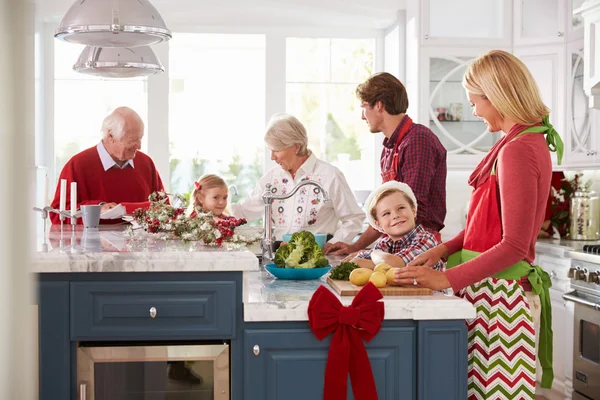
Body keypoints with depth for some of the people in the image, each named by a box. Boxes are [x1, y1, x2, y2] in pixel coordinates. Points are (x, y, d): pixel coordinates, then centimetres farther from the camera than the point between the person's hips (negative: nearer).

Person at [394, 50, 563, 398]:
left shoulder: (518, 150, -18)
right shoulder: (529, 141, 11)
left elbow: (514, 245, -20)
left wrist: (448, 279, -18)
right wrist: (446, 249, 7)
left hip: (499, 294, -9)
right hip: (495, 290, 9)